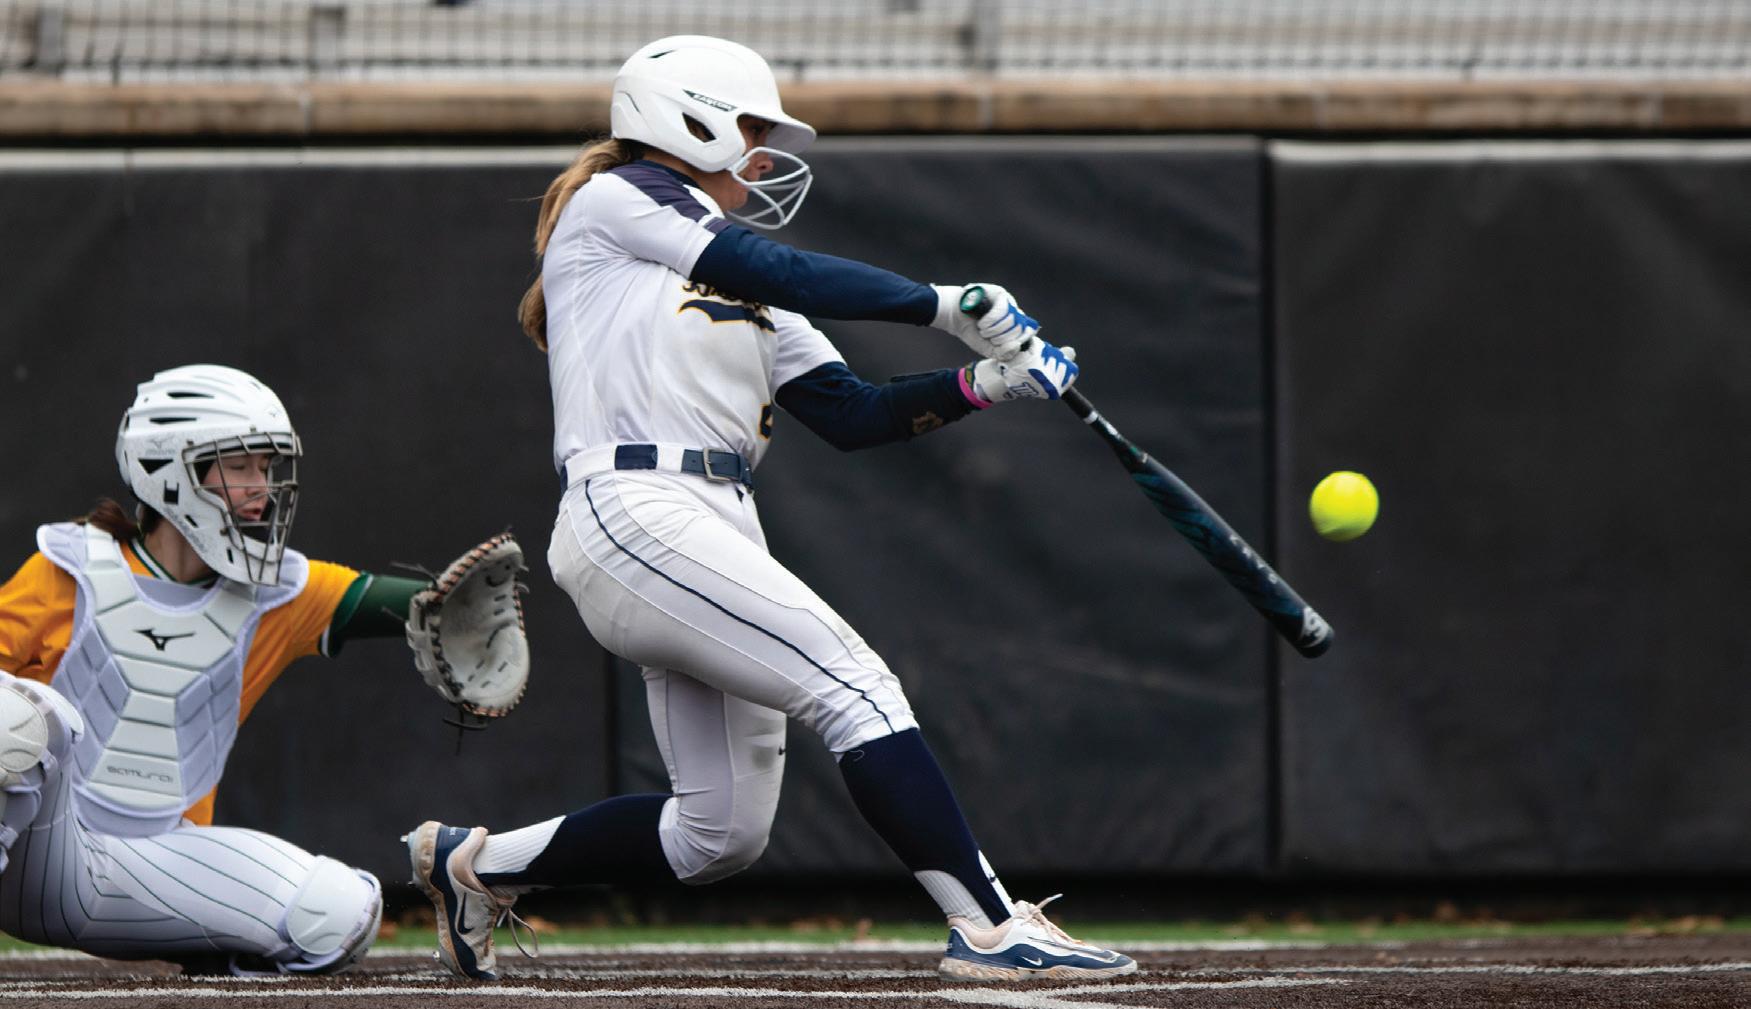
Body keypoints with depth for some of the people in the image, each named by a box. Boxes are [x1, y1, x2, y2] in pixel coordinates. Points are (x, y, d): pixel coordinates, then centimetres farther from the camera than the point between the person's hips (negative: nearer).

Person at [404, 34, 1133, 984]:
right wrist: (944, 304, -8)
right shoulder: (615, 200, 3)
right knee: (854, 685, -19)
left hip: (716, 531, 9)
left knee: (722, 831, 6)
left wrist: (985, 383, 5)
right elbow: (775, 272, -9)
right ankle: (990, 927, -23)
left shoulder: (735, 283, 26)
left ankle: (476, 863, 23)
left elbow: (848, 413, 18)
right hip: (637, 513, -9)